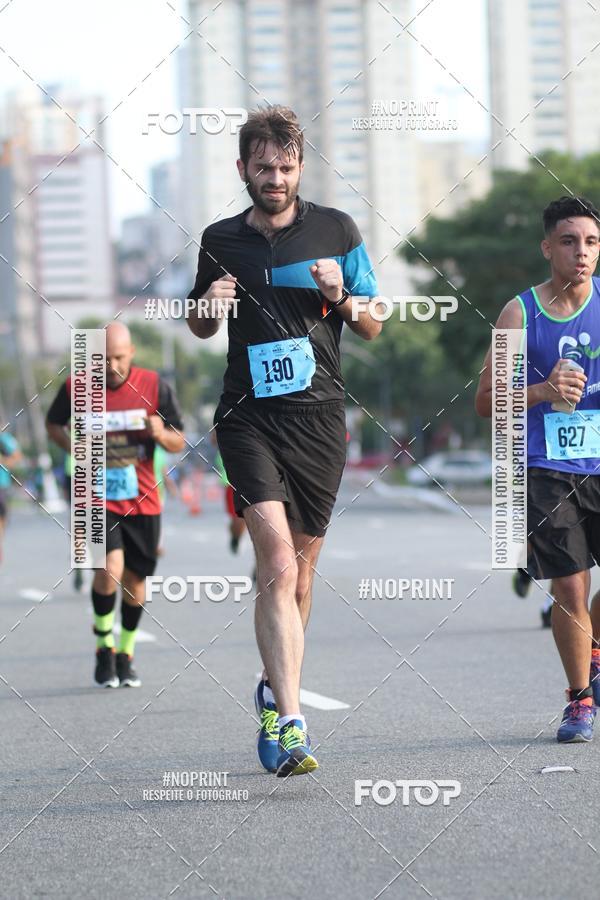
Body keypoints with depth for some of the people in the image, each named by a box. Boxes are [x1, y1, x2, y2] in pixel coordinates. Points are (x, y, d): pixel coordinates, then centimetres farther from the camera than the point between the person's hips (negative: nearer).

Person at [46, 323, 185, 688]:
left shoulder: (154, 386, -5)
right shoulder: (76, 388, -7)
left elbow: (179, 443, 1)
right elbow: (53, 423, 13)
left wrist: (161, 434, -22)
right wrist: (73, 446, -8)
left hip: (142, 500, 2)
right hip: (98, 499, -2)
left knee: (134, 579, 8)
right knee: (110, 569, -21)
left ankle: (126, 654, 30)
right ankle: (104, 647, 0)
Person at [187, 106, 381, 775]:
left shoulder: (336, 230, 5)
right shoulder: (220, 240, 8)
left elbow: (373, 329, 10)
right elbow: (200, 326, 21)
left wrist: (342, 297, -11)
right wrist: (210, 306, -2)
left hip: (319, 416, 1)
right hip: (249, 414, -1)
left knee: (300, 567, 10)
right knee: (278, 561, -18)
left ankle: (276, 690, 32)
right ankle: (289, 721, -25)